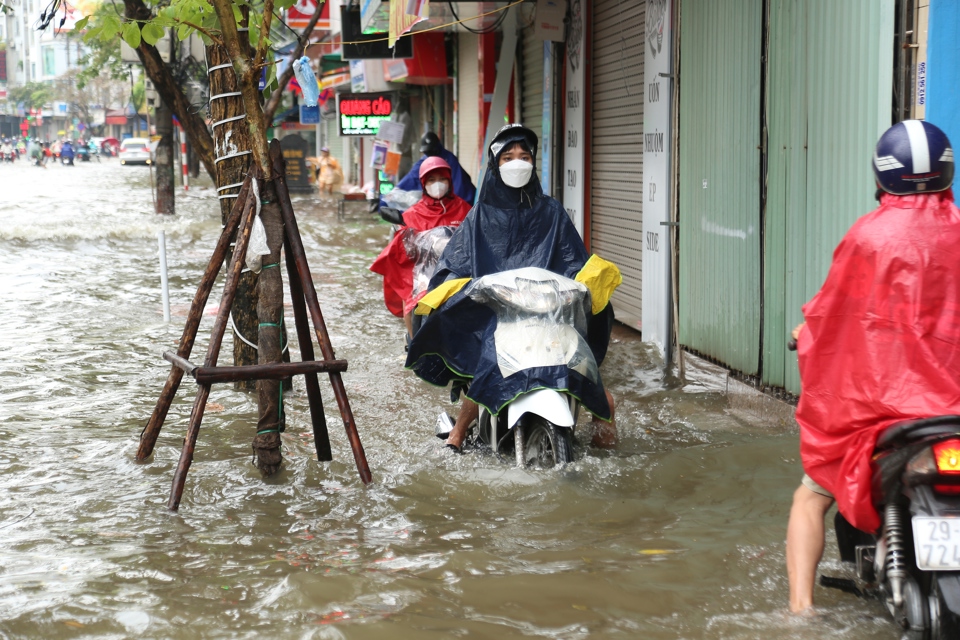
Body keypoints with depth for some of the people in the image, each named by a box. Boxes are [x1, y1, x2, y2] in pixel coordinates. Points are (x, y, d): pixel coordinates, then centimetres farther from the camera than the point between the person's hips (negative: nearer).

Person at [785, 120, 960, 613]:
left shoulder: (870, 233, -8)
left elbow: (831, 310, 1)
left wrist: (805, 328, 22)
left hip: (876, 398, -2)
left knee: (812, 495, 13)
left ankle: (800, 607, -1)